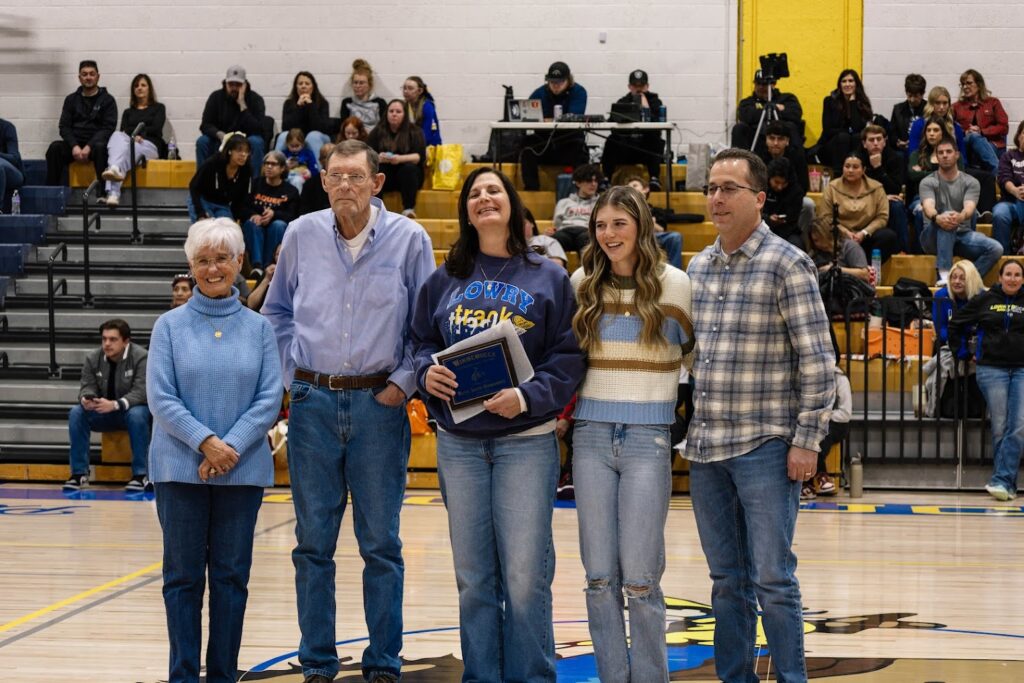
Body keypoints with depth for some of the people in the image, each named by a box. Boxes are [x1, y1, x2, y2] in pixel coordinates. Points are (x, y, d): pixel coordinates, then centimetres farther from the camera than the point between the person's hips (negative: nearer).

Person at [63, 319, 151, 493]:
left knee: (136, 415, -38)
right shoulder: (92, 358, -3)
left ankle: (140, 474, -30)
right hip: (102, 413, 4)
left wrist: (116, 405, -41)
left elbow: (140, 392, -24)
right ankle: (79, 473, -19)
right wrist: (85, 399, -32)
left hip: (132, 409, -4)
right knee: (76, 413, -23)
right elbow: (88, 387, -4)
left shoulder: (141, 357, -16)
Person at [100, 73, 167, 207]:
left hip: (149, 146, -2)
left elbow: (156, 129, 6)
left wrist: (135, 132, 1)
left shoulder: (158, 108, 24)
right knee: (117, 136, -37)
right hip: (128, 143, 2)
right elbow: (123, 131, 12)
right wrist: (134, 136, -10)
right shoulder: (128, 112, 32)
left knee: (124, 149, -37)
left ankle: (113, 192, -66)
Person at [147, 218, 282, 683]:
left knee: (231, 575, 5)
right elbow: (160, 397, -4)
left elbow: (270, 398, -1)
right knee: (183, 575, 3)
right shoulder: (170, 326, 3)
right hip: (181, 467, -1)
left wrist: (232, 446, -13)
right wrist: (205, 442, -16)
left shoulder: (258, 328, 6)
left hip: (242, 468, 1)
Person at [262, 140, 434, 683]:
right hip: (313, 401, 2)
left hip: (378, 402, -2)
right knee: (313, 542, 5)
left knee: (381, 543, 3)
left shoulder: (408, 239, -2)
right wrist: (292, 372, 7)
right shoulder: (302, 235, 4)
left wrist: (403, 382, -3)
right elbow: (277, 311, 16)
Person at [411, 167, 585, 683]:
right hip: (459, 444, 3)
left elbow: (568, 357, -2)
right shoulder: (444, 281, 11)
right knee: (473, 577, 7)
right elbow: (422, 343, 13)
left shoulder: (548, 278, 3)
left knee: (525, 576, -5)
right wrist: (427, 372, -9)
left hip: (526, 441, -3)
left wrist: (528, 397, -17)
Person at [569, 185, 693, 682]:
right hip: (592, 436, 3)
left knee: (640, 577, -6)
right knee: (600, 577, 3)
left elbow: (691, 350, 11)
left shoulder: (673, 284, -2)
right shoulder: (582, 284, 7)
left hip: (647, 439, -3)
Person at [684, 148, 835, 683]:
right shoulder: (698, 267, 12)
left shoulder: (786, 264, -7)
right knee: (727, 581, 11)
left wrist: (807, 441, -14)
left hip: (765, 446, -6)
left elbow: (817, 360, -10)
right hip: (705, 448, 6)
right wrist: (683, 430, 14)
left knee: (772, 579, -5)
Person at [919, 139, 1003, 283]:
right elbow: (928, 207, -21)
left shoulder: (970, 182, 4)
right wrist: (937, 217, -48)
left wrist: (961, 217, -43)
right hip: (934, 237, -2)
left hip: (962, 234, 3)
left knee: (996, 249, -23)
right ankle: (944, 275, -47)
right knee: (945, 221, -38)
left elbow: (969, 207, -16)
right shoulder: (928, 182, 0)